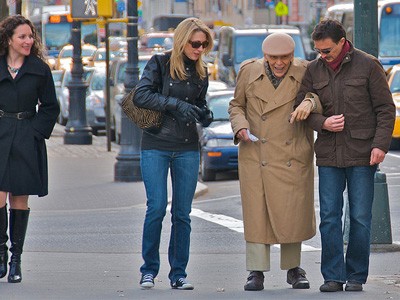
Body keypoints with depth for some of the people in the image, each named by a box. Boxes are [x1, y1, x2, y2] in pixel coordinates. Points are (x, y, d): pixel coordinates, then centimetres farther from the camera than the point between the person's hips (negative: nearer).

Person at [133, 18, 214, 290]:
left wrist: (203, 114, 0)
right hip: (156, 146, -4)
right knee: (157, 208, -10)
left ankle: (179, 273, 9)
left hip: (187, 149, 4)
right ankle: (149, 270, 3)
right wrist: (175, 104, -18)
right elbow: (141, 96, -12)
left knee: (183, 213, 3)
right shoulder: (160, 63, -3)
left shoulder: (201, 71, 11)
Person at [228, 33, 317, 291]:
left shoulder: (304, 73, -2)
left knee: (293, 212, 2)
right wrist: (240, 127, -7)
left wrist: (310, 102, -25)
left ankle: (293, 268, 19)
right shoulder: (249, 71, 0)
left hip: (292, 157, 0)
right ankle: (257, 272, 4)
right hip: (256, 156, 0)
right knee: (257, 212, -3)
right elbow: (236, 105, 11)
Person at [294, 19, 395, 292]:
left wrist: (381, 144, -11)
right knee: (329, 217, 0)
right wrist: (322, 123, -10)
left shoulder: (368, 65, -3)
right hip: (328, 155, 3)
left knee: (360, 218, 0)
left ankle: (356, 277, 8)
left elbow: (386, 109, -1)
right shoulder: (314, 70, 7)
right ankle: (333, 277, 5)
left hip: (362, 155, -3)